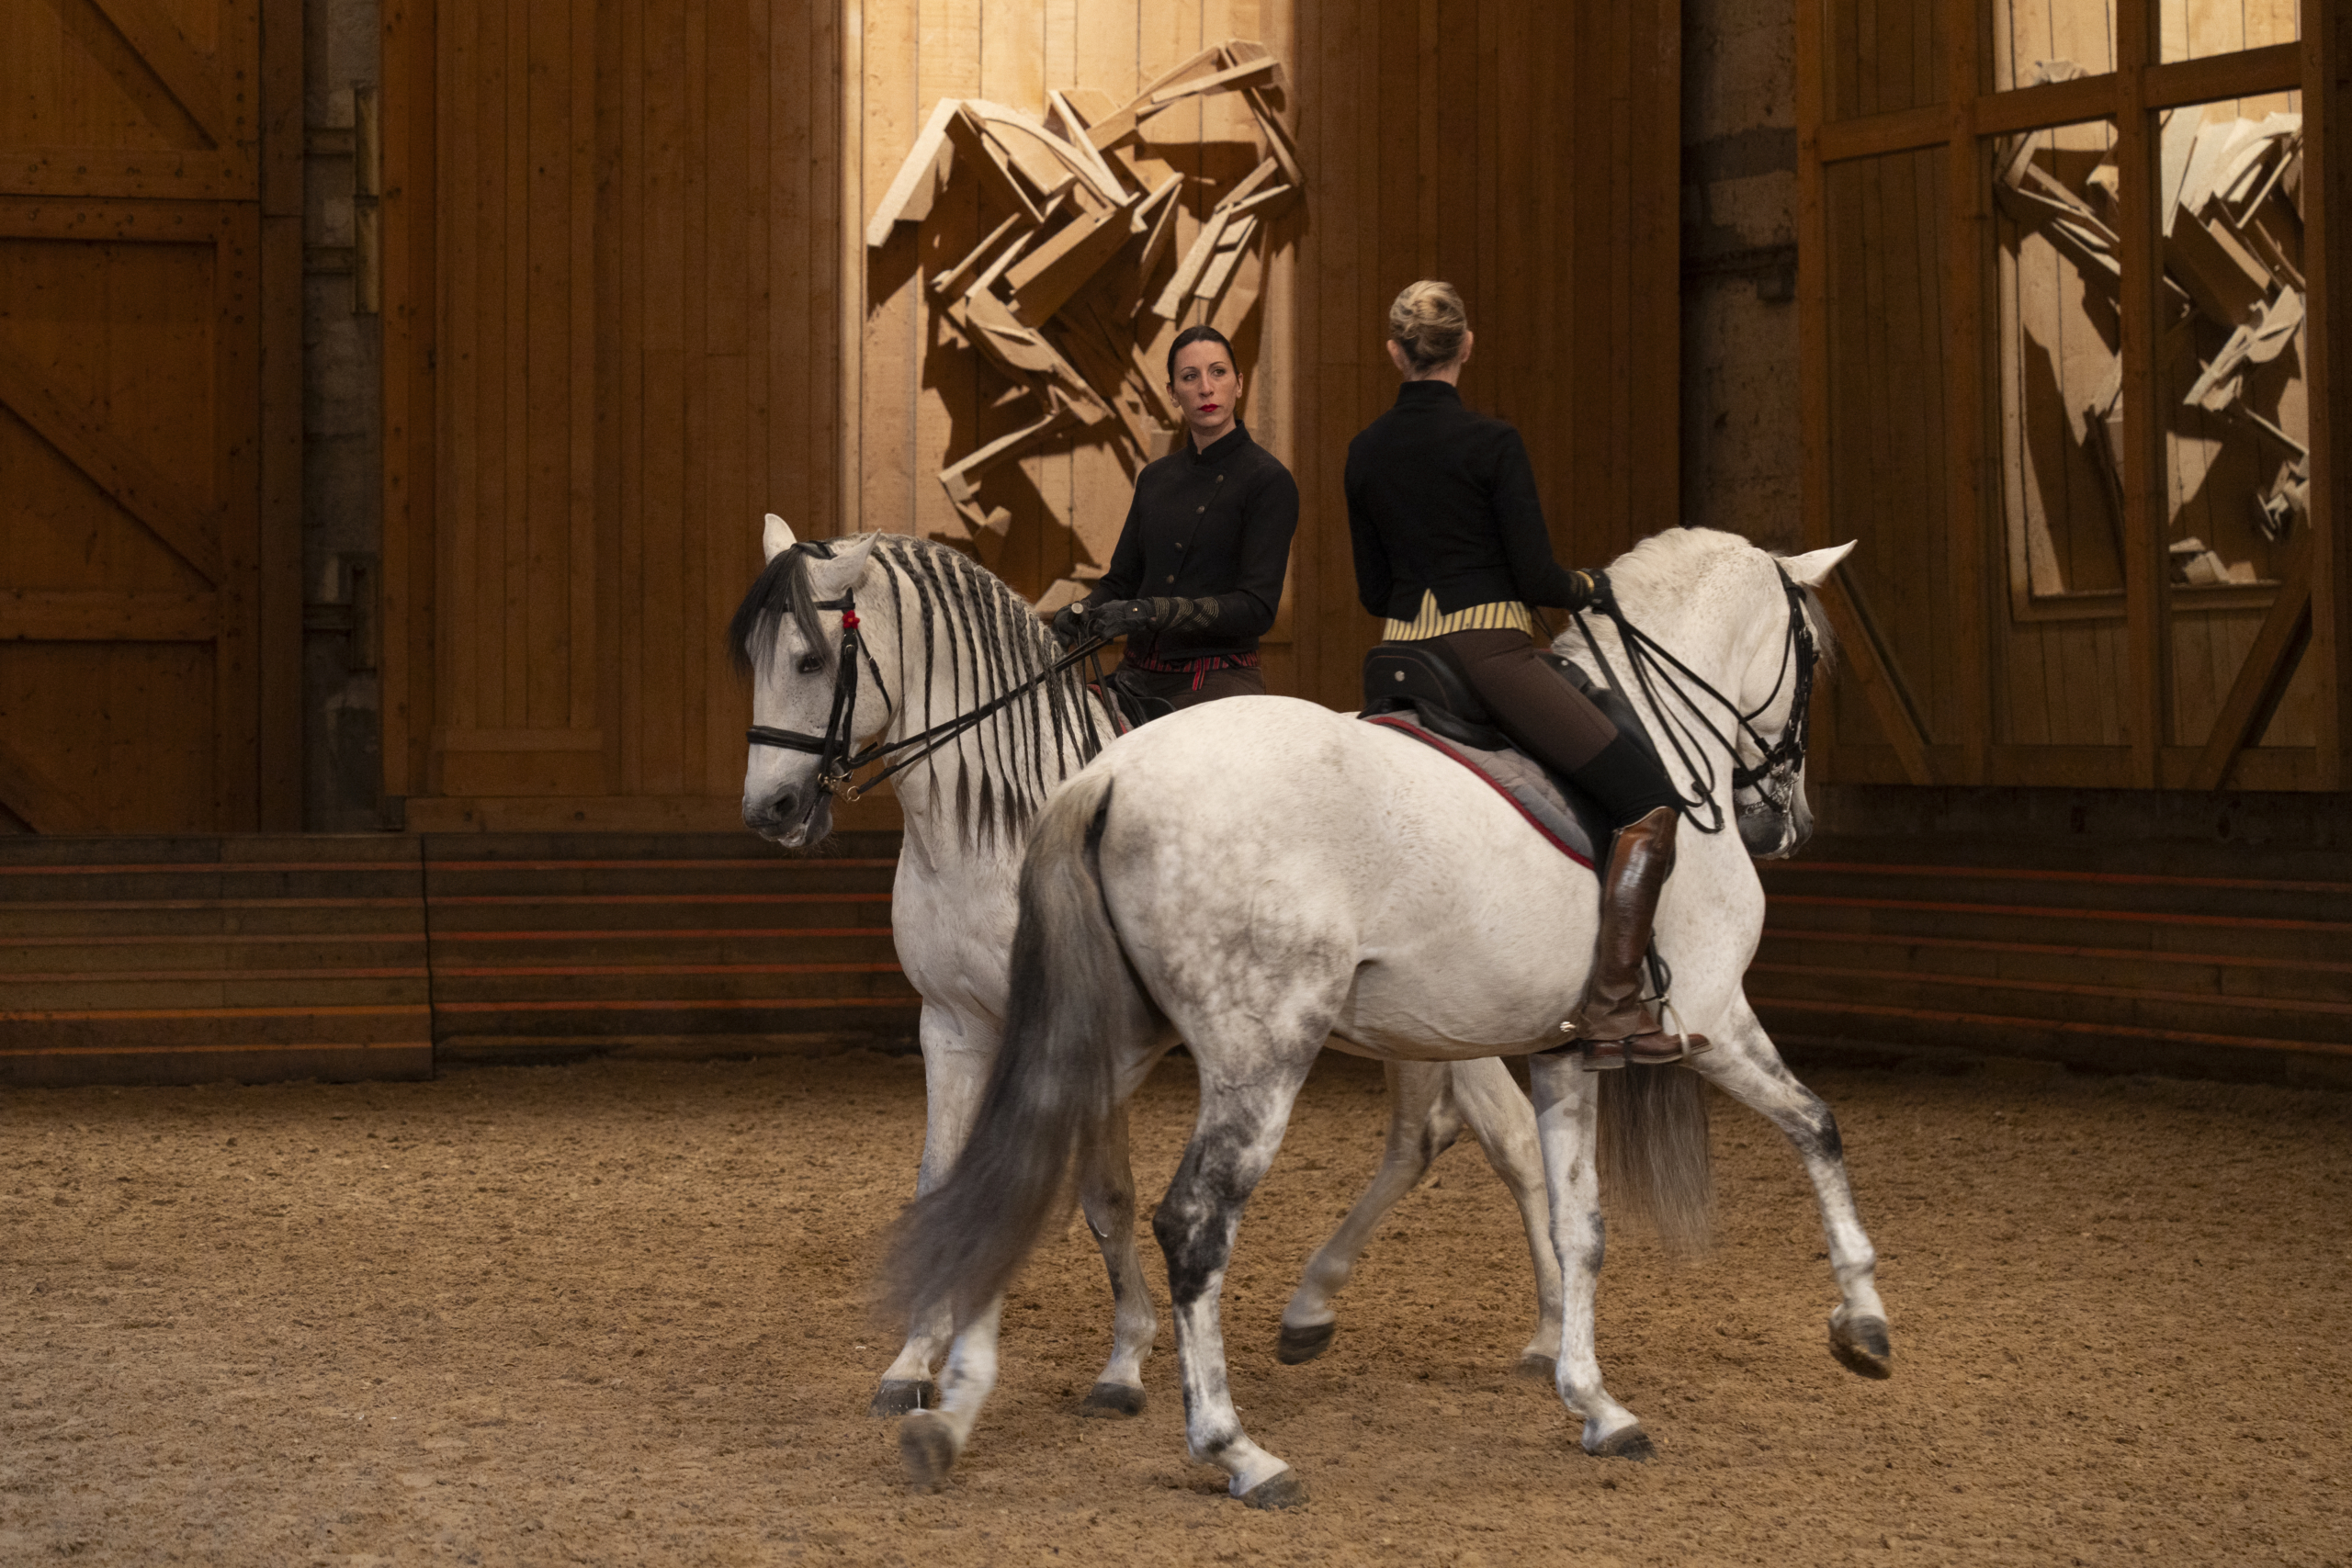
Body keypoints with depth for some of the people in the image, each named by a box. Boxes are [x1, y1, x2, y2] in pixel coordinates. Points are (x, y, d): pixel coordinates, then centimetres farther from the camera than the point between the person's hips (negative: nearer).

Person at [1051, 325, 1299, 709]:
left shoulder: (1267, 480, -5)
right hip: (1138, 677, 6)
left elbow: (1257, 608, -13)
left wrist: (1152, 612, -24)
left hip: (1219, 685, -6)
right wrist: (1080, 613, -6)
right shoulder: (1155, 478, 16)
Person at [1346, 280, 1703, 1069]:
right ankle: (1612, 1009, -21)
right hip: (1491, 654, -7)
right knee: (1649, 799, -9)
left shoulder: (1365, 452, 9)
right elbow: (1534, 575, -10)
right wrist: (1584, 588, 11)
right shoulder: (1490, 442, -9)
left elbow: (1372, 589, 15)